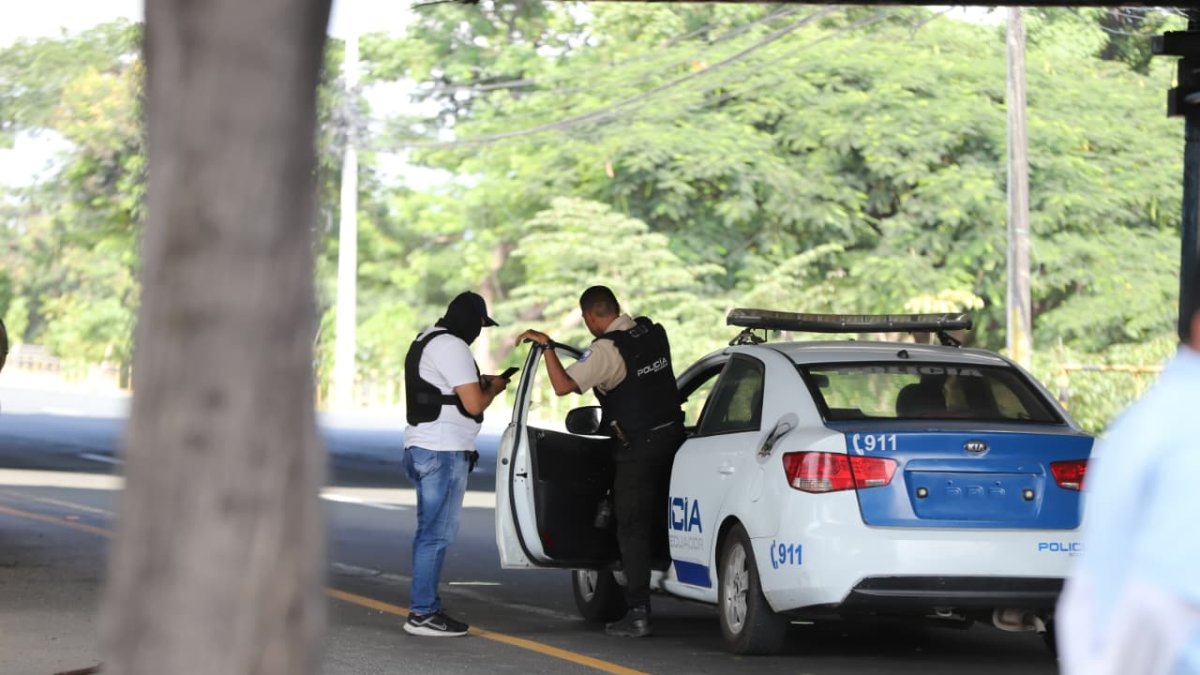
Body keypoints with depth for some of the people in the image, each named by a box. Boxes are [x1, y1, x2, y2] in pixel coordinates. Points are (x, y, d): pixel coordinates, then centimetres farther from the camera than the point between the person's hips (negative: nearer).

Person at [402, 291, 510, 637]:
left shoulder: (426, 340, 18)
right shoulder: (452, 347, -15)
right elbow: (474, 404, -18)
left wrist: (480, 383, 19)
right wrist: (494, 388, 1)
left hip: (424, 449, 11)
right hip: (444, 452, -11)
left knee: (433, 531, 14)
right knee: (437, 533, -8)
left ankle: (428, 608, 17)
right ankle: (422, 614, -8)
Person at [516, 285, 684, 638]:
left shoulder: (607, 350, -18)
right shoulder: (653, 331, 5)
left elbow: (563, 385, -26)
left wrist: (547, 346, -18)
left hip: (638, 447, -7)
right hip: (672, 434, 7)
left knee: (632, 530, -3)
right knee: (662, 523, 20)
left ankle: (638, 613, -5)